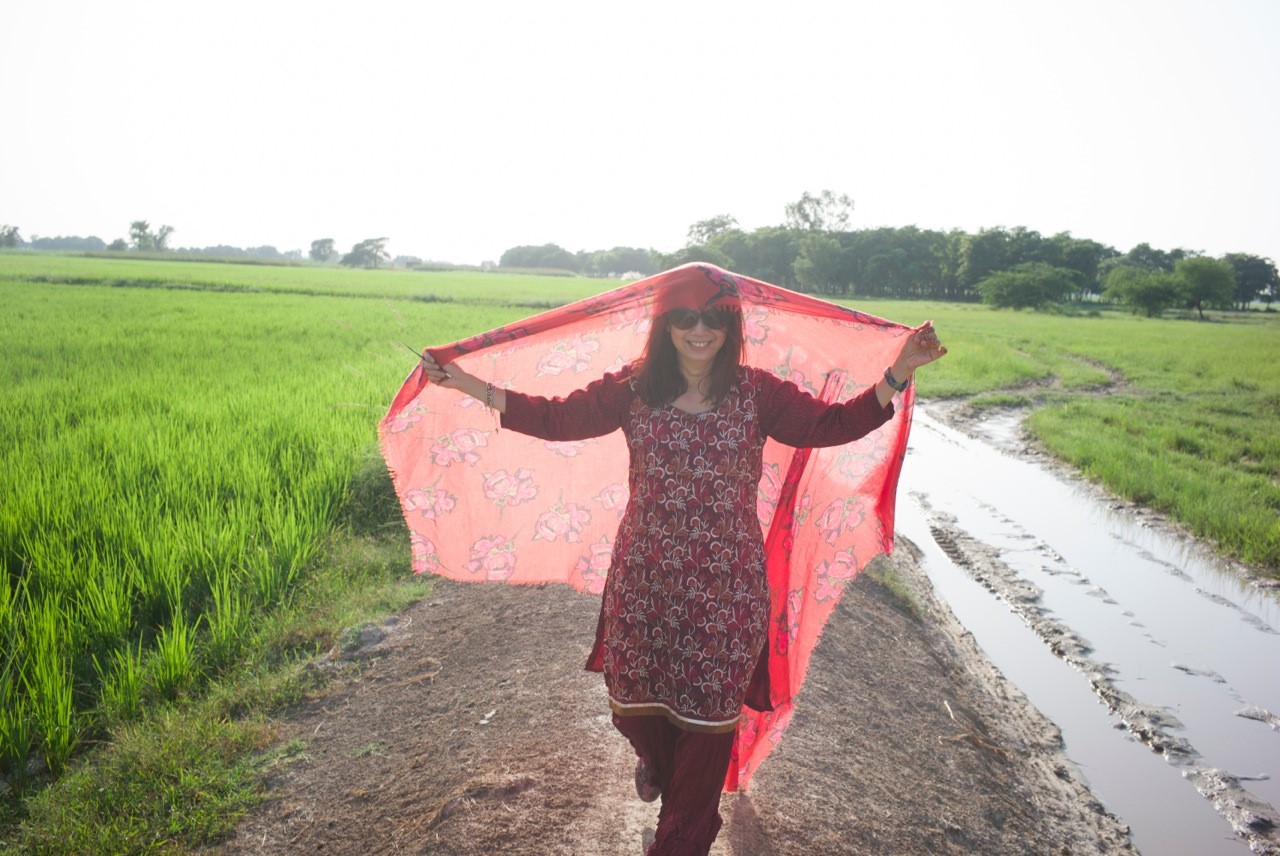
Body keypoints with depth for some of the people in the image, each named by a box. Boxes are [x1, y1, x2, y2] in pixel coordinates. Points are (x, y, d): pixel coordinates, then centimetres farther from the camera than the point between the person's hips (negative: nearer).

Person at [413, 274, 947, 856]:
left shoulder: (757, 393, -2)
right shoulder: (633, 389, -2)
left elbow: (833, 425, -2)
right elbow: (555, 418, 0)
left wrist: (898, 372, -9)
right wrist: (467, 384, -3)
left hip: (724, 585, -1)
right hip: (645, 578, 1)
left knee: (709, 709, 9)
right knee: (636, 698, 15)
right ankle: (654, 761, 55)